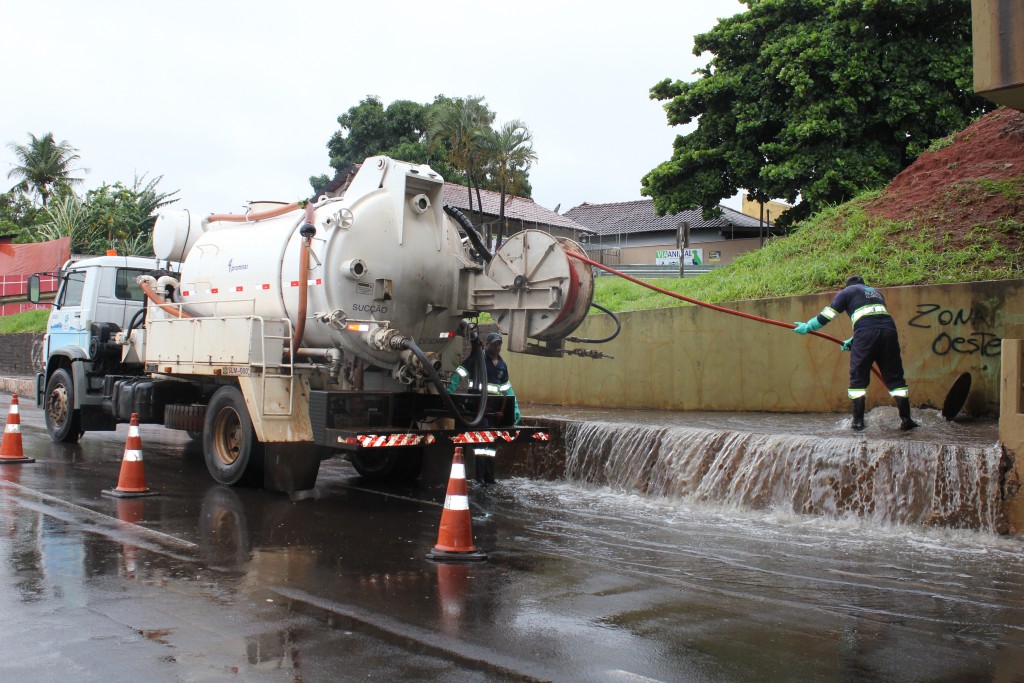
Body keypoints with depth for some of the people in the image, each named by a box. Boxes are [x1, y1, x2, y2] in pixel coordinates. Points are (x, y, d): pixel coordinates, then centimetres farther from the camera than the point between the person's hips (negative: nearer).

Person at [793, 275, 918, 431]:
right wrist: (853, 341, 38)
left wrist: (807, 327, 22)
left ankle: (858, 421, 1)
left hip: (866, 334, -4)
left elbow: (827, 314, 12)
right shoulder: (876, 292, 34)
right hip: (889, 330, 5)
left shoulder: (848, 291, 18)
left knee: (858, 377, 5)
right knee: (895, 376, 9)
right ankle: (906, 420, 6)